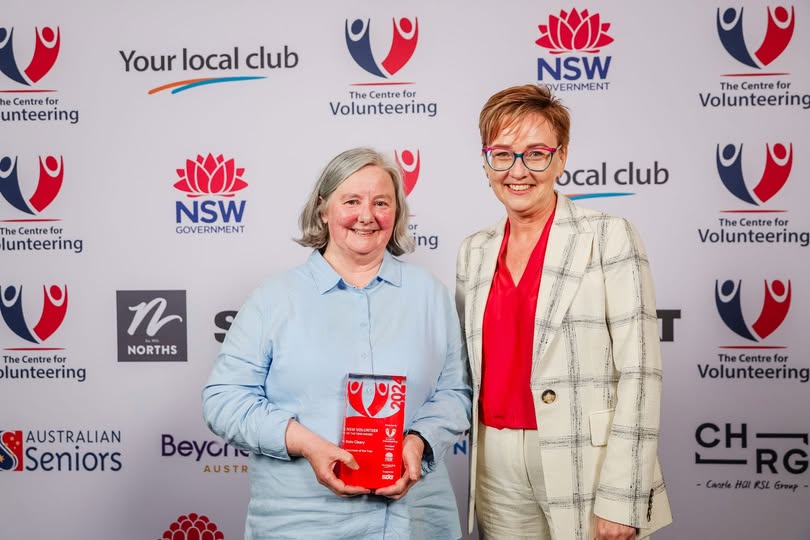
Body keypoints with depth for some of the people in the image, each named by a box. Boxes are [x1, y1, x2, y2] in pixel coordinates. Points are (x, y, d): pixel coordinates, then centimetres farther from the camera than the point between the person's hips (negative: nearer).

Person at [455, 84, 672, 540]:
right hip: (497, 472, 5)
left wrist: (621, 499, -15)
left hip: (585, 466, -4)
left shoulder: (609, 237, -7)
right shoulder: (475, 252, 8)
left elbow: (638, 372, -12)